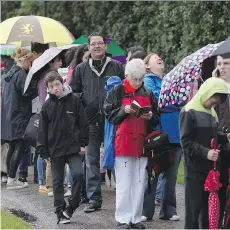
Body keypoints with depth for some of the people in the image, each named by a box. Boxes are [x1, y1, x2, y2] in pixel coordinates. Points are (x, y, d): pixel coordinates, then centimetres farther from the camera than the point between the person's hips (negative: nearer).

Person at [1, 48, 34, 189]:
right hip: (19, 117, -10)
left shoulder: (12, 72, 14)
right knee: (20, 147, -6)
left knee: (13, 147, 14)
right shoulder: (21, 74, -15)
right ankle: (12, 179, -8)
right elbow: (27, 93, -19)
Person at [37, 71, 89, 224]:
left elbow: (82, 123, 2)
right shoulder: (47, 105, 2)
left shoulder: (74, 100, -2)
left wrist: (83, 142, -3)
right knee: (58, 181, 6)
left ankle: (71, 207, -3)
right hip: (55, 148, 2)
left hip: (73, 147, -2)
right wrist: (44, 151, 2)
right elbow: (43, 130, 5)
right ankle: (61, 213, 14)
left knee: (78, 173, -17)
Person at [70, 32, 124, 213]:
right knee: (91, 161, 5)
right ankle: (94, 199, 11)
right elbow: (73, 93, 13)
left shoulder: (117, 67, 4)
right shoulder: (81, 69, 9)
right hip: (91, 122, 2)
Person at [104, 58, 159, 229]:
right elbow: (109, 114, -1)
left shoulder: (148, 94, 10)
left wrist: (151, 117, -8)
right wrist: (124, 111, -16)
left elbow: (157, 119, 13)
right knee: (124, 183, -1)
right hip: (123, 143, -3)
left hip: (142, 143, 3)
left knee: (140, 183, 6)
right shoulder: (117, 92, 0)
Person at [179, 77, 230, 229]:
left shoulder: (212, 113, 13)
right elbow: (186, 142, -13)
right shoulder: (189, 112, -8)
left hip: (210, 168, 7)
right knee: (194, 208, -3)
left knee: (209, 207, 8)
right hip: (195, 170, -7)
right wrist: (205, 152, -23)